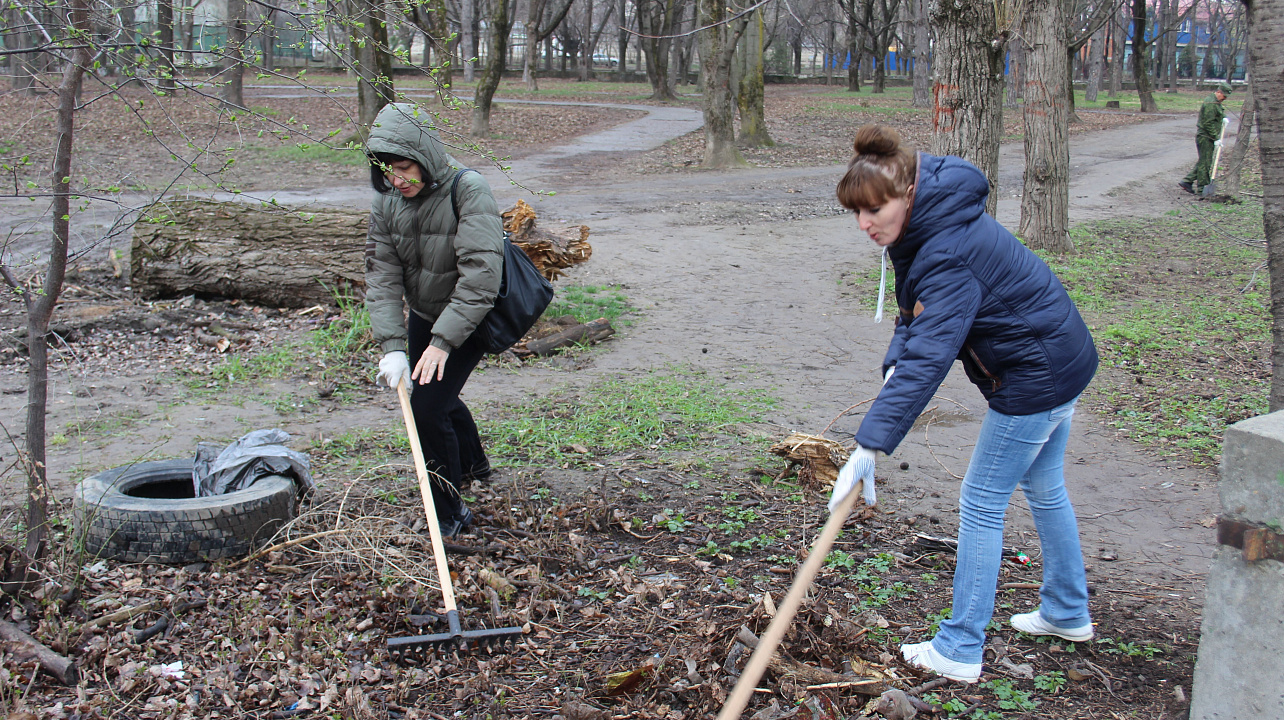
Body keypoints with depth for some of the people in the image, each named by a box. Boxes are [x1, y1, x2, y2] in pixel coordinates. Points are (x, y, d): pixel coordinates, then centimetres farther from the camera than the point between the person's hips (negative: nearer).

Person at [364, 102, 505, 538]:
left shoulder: (469, 192, -27)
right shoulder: (387, 201, -9)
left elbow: (480, 276, -33)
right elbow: (382, 276, -12)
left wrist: (443, 341, -37)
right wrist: (392, 346, -23)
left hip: (467, 320, -7)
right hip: (421, 317, 7)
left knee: (428, 406, -15)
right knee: (438, 398, 24)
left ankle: (451, 514, 2)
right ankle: (473, 464, 55)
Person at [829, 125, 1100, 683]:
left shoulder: (948, 254, -30)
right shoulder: (927, 224, 1)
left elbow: (928, 359, -38)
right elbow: (918, 317, 8)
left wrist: (869, 446, -42)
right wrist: (895, 362, -12)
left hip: (1035, 378, -10)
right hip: (1064, 360, 10)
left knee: (981, 504, -2)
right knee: (1043, 489, 24)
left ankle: (960, 651, 8)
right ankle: (1068, 613, 42)